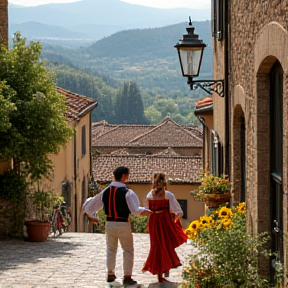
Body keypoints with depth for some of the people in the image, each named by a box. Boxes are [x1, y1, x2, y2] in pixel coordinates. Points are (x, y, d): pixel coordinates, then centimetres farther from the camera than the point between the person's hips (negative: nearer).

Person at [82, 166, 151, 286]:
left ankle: (110, 274, 27)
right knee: (128, 250, 8)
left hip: (109, 223, 5)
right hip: (123, 224, -4)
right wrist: (145, 211, -6)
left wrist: (91, 217, 27)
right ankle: (127, 277, 7)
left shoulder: (105, 191, 2)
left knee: (111, 249, 21)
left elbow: (89, 205, 10)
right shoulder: (127, 192, -14)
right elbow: (135, 210, -21)